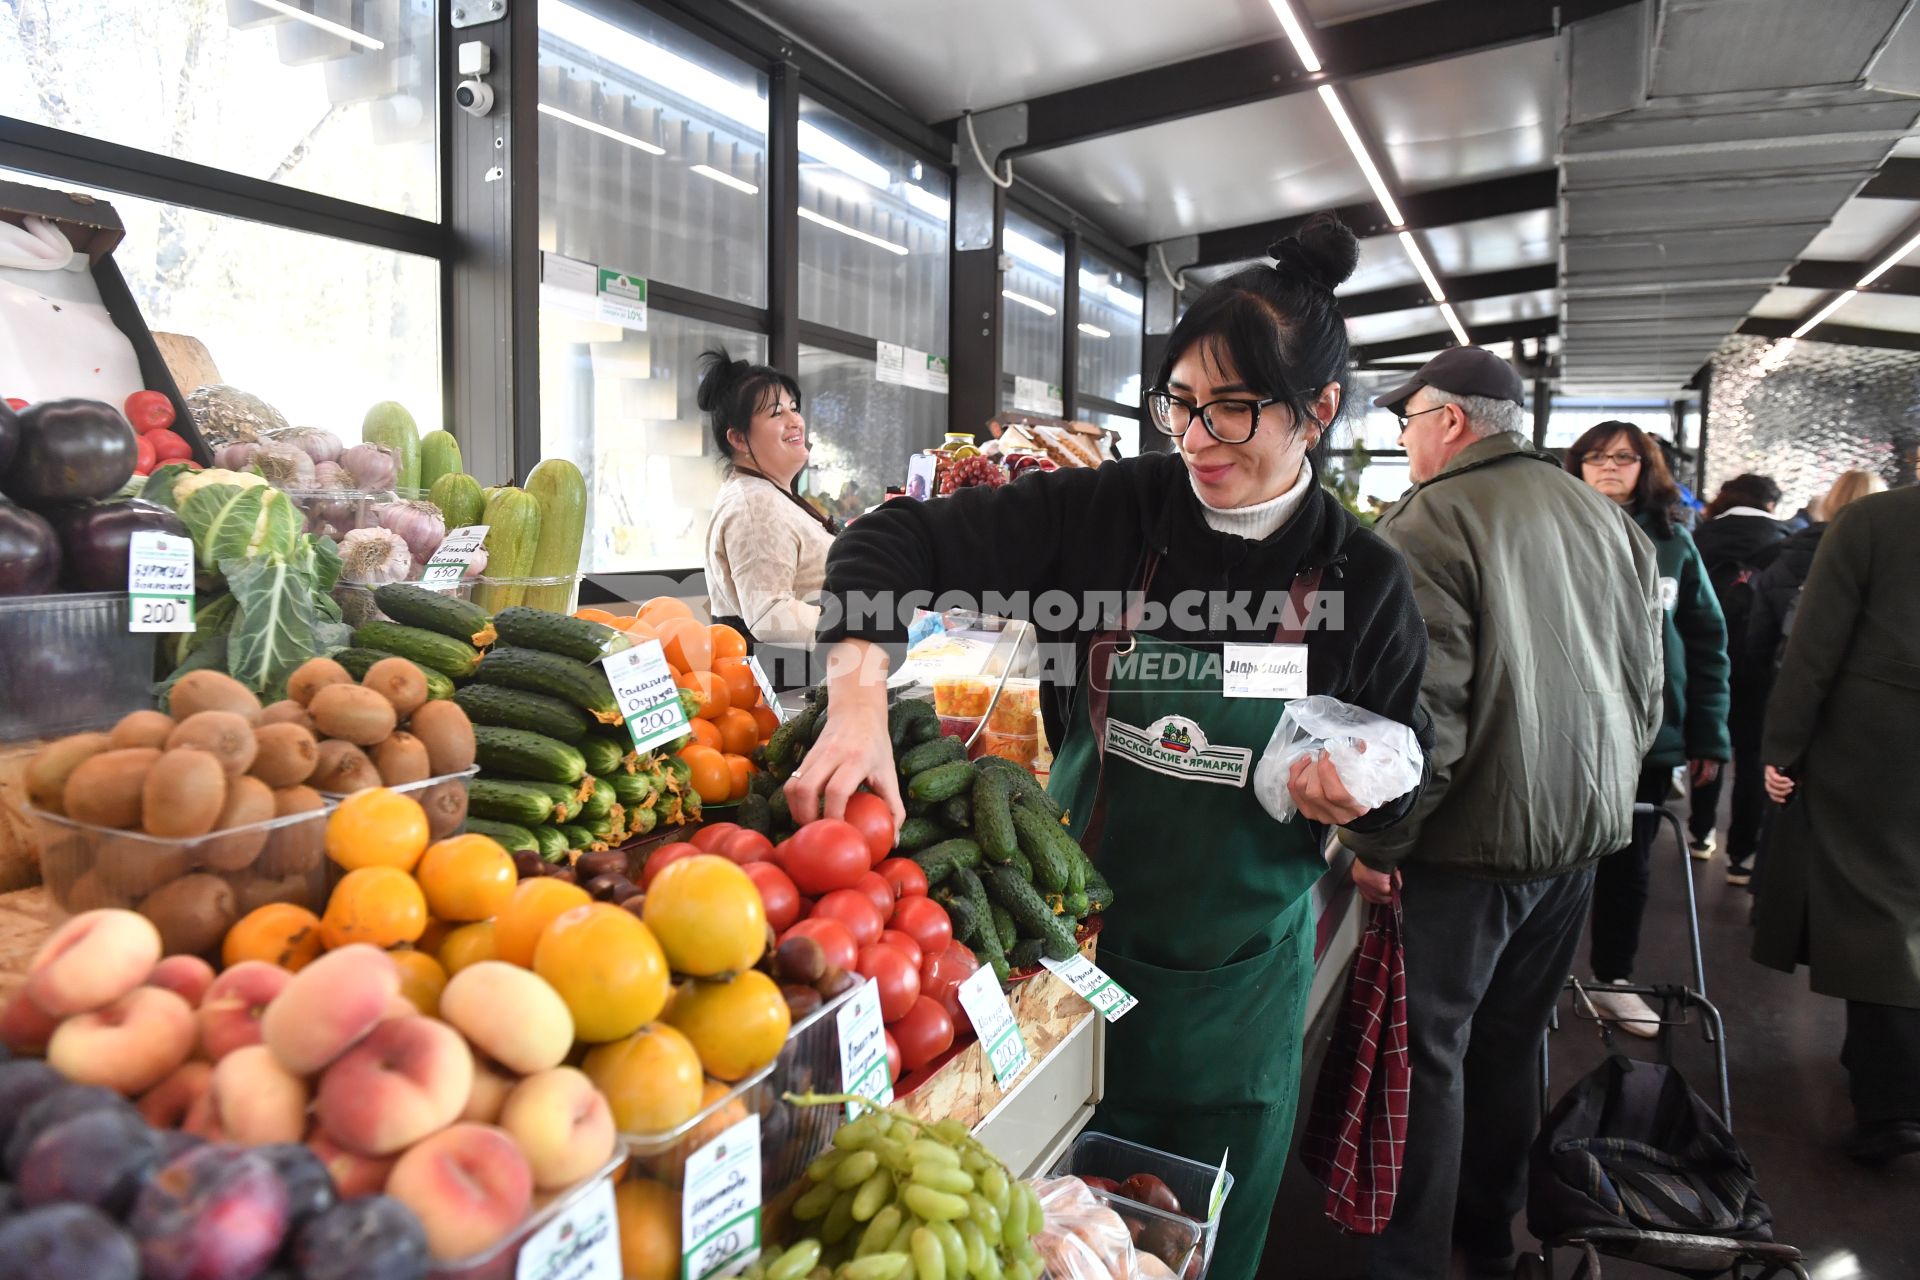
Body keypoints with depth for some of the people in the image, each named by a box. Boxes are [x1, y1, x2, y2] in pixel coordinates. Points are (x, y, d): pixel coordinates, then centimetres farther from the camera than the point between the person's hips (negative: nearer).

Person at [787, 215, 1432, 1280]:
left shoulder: (1362, 579, -7)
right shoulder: (1106, 512, -12)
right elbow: (897, 541, -15)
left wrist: (1354, 793, -19)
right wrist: (860, 702, -31)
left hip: (1239, 975, 1)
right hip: (1082, 943, -1)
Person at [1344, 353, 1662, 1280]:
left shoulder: (1428, 522, -16)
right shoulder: (1606, 519, 8)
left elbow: (1421, 708, -23)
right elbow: (1646, 686, 14)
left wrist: (1375, 841, -15)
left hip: (1474, 835, -8)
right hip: (1585, 826, 8)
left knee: (1431, 1050, 5)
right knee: (1511, 1042, 20)